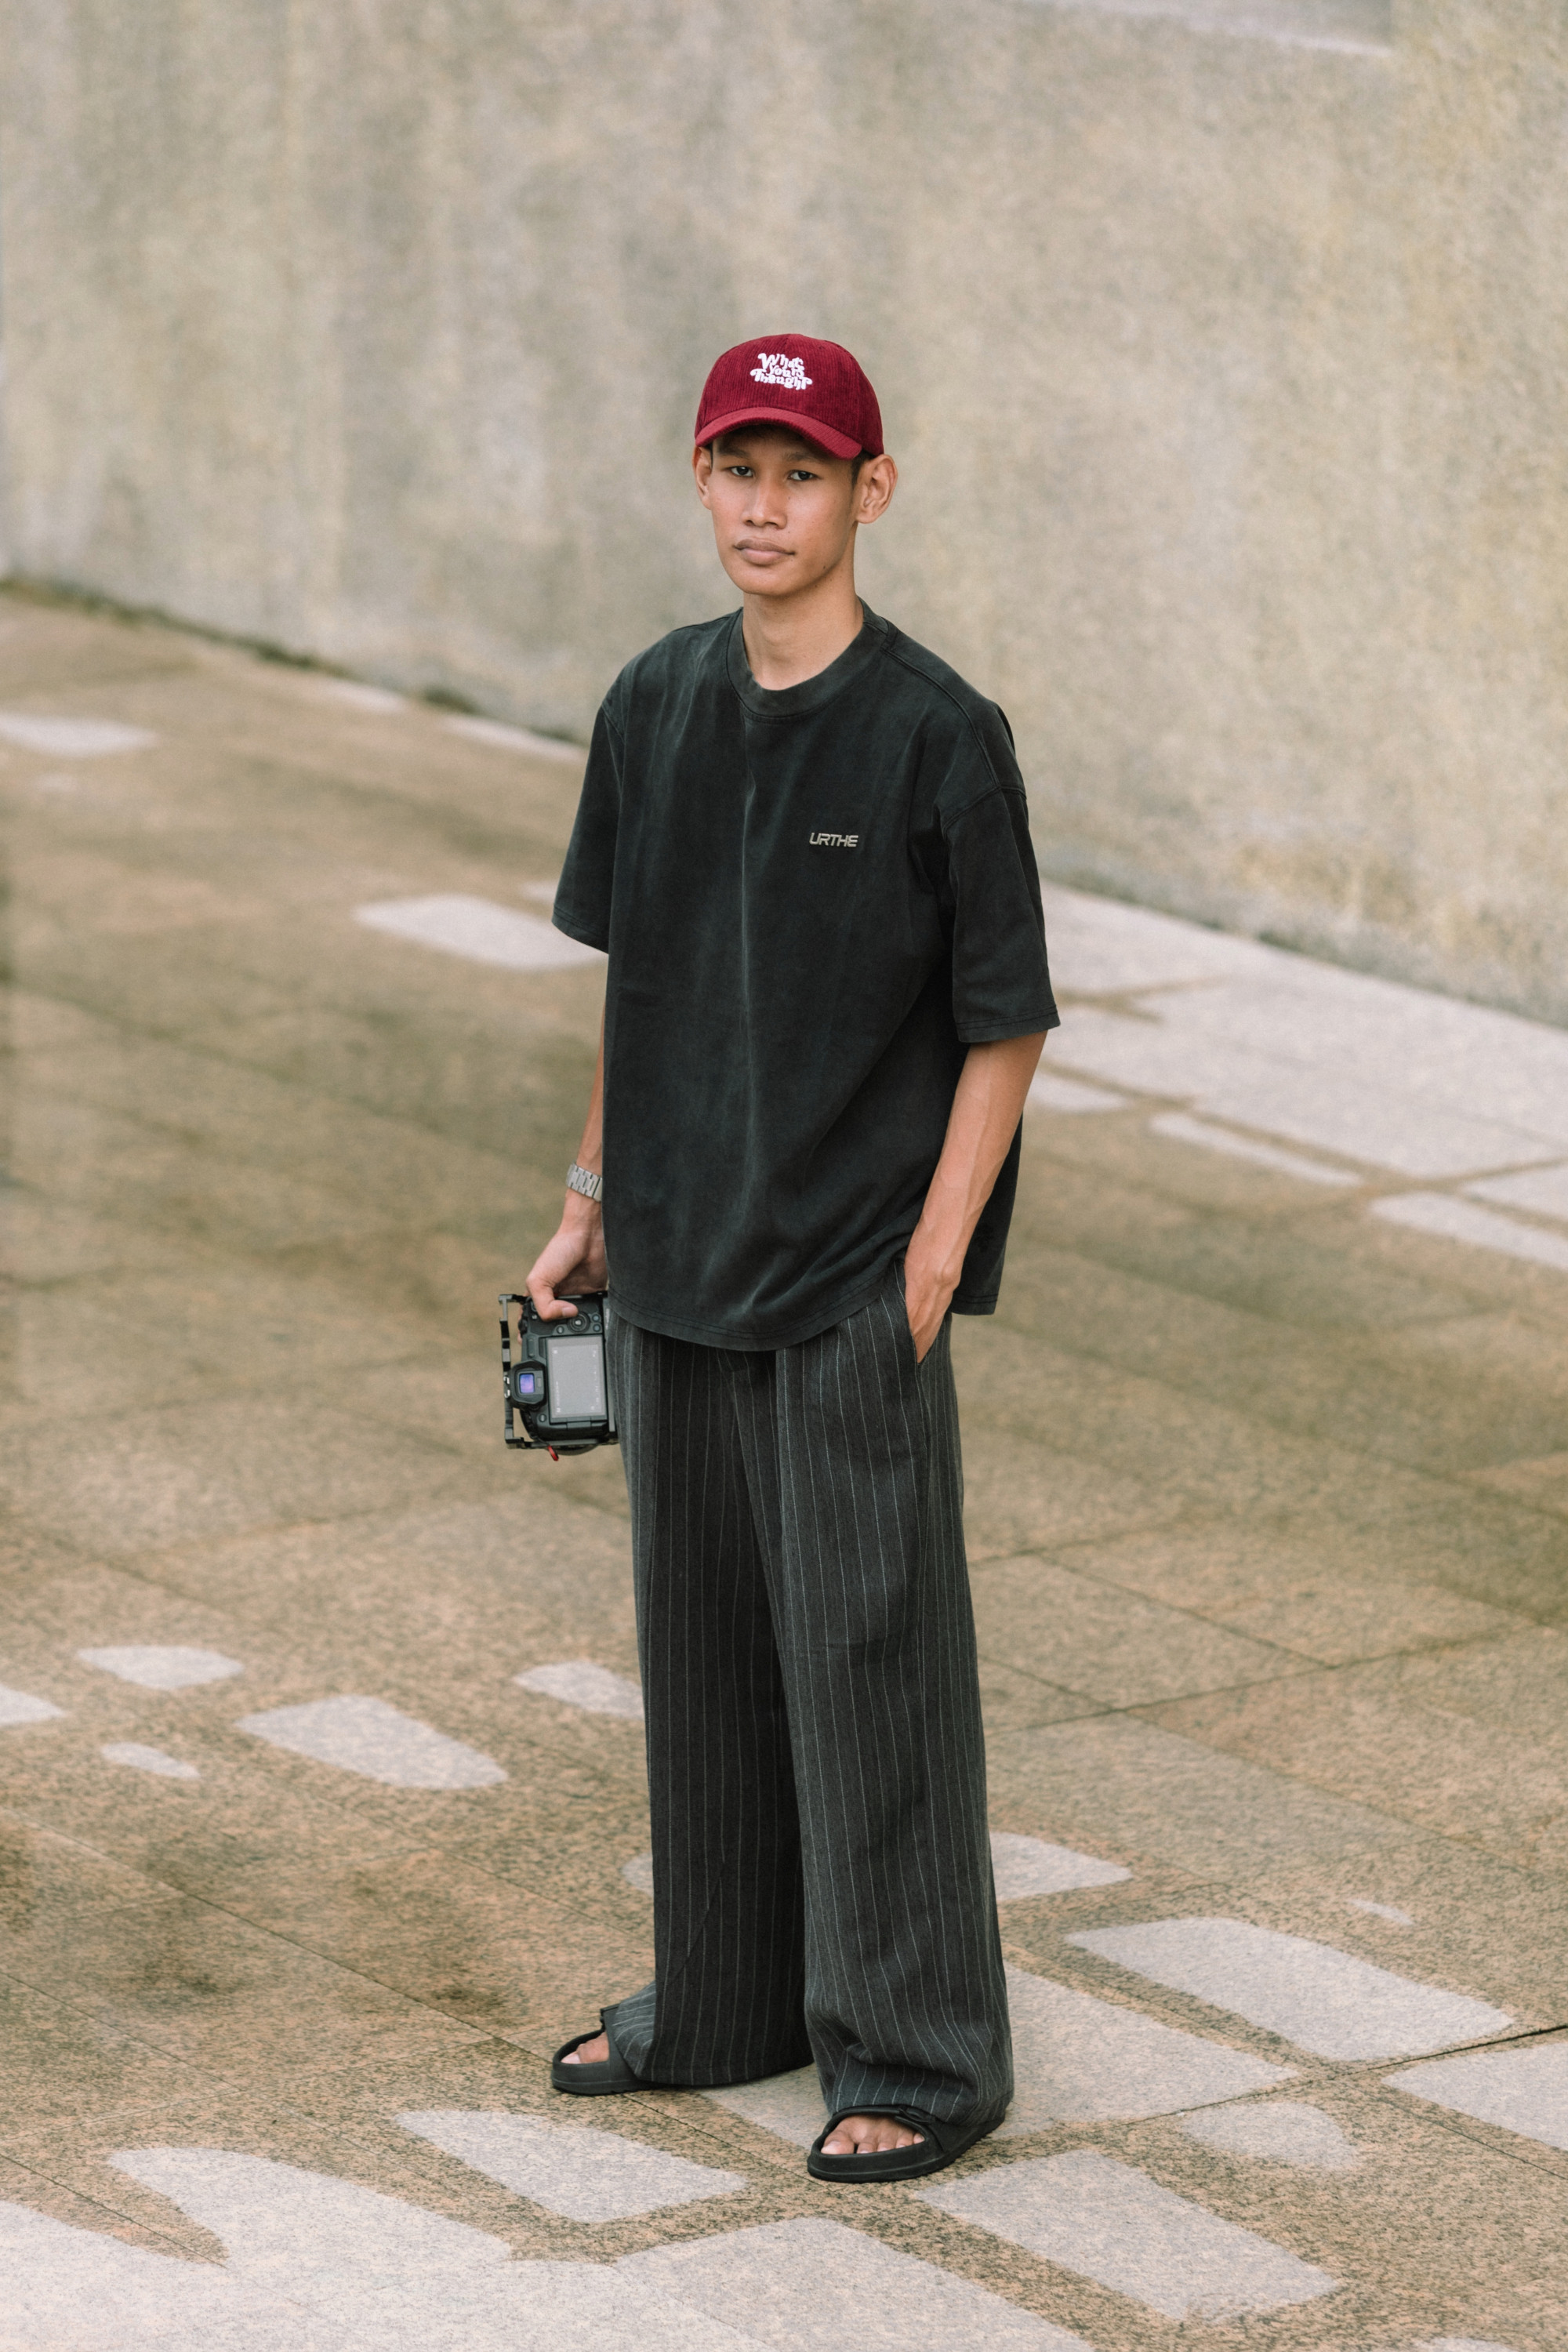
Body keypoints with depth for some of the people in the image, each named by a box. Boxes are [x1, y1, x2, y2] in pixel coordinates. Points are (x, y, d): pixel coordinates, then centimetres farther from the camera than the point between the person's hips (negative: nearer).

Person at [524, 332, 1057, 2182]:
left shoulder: (939, 736, -12)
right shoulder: (655, 708, 5)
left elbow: (1005, 1022, -9)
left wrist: (936, 1260, -13)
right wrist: (593, 1200, 14)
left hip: (855, 1283, -6)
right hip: (679, 1265, 6)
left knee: (872, 1658, -1)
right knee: (701, 1641, 15)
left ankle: (918, 2055, 10)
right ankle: (722, 2002, 30)